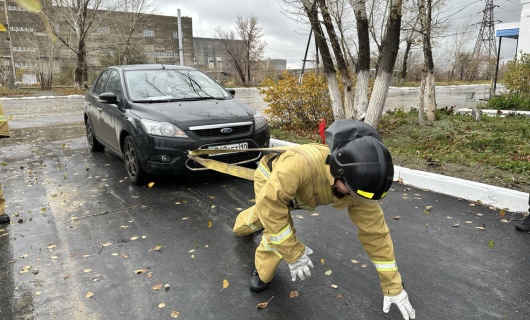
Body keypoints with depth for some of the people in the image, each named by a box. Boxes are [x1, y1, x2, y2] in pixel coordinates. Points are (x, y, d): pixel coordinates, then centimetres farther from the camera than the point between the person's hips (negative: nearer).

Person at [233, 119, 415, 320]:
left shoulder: (359, 184, -35)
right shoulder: (301, 163, -53)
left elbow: (375, 233, -25)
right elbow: (269, 204, -44)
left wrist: (393, 287, -18)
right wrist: (294, 253, -38)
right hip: (270, 179, -4)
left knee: (262, 216, 29)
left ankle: (243, 226, 68)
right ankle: (261, 272, 11)